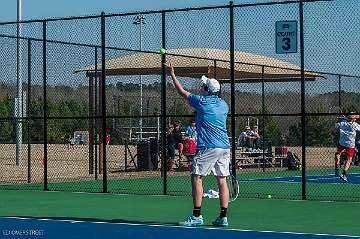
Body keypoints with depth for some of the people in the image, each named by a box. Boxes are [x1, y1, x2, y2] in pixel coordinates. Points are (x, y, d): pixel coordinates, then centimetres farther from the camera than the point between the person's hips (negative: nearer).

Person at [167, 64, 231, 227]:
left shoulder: (202, 102, -3)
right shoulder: (224, 105, 13)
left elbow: (182, 92, 11)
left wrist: (172, 74, 21)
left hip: (208, 147, -7)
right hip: (225, 146, 7)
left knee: (197, 178, -1)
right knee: (222, 180, 5)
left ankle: (197, 216, -4)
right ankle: (223, 217, 3)